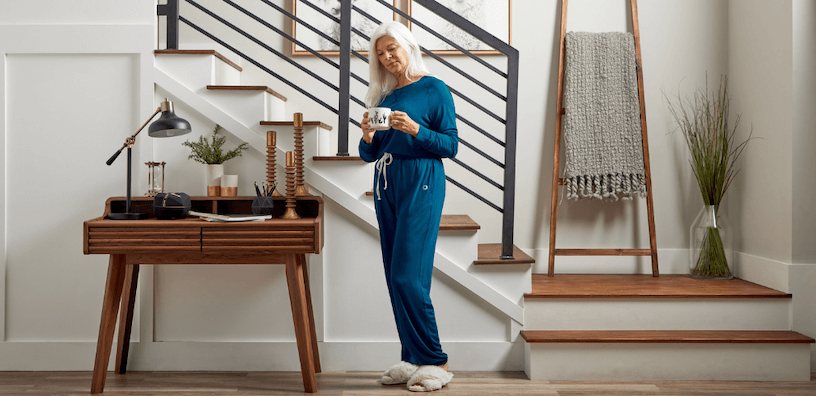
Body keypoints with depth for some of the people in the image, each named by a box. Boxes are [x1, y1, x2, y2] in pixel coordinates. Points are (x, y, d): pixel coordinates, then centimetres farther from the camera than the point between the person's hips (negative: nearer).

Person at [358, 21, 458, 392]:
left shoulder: (434, 89, -1)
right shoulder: (384, 96, 16)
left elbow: (451, 145, -7)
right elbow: (368, 154, 16)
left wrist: (415, 129, -20)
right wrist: (367, 135, -5)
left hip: (421, 184, -7)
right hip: (386, 186, 7)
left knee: (408, 275, -12)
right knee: (395, 276, 6)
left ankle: (435, 362, -2)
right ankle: (412, 359, 14)